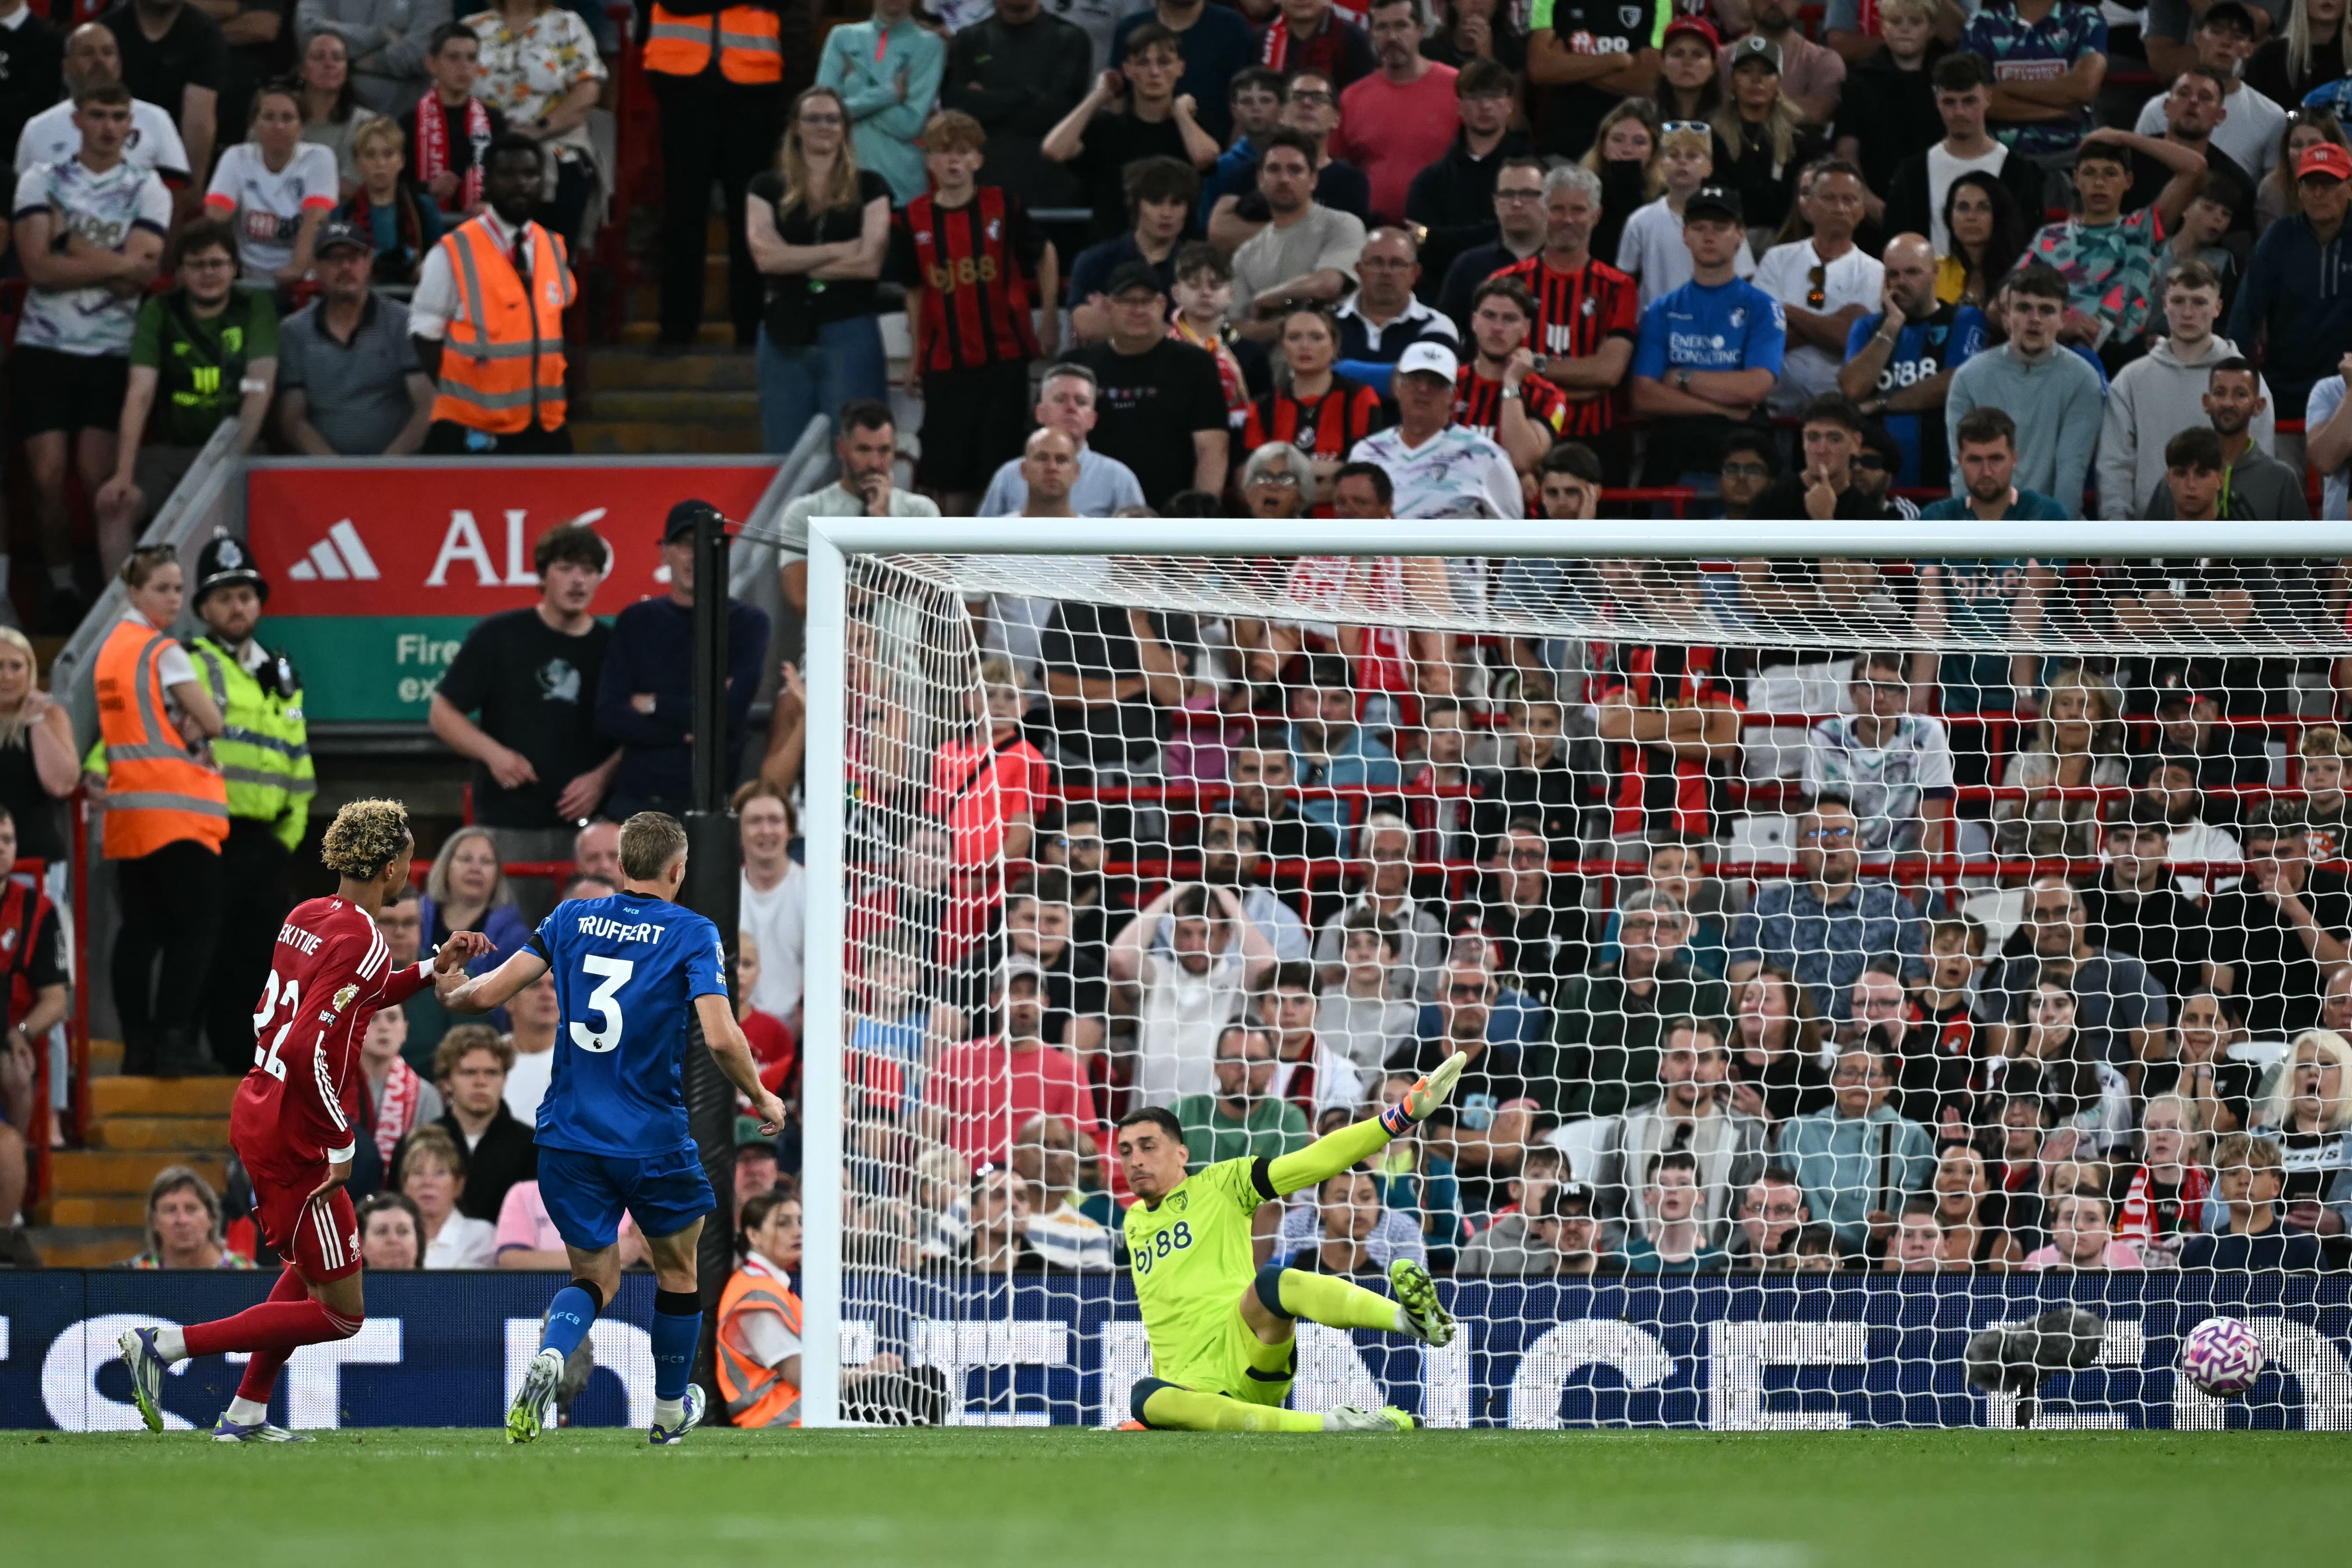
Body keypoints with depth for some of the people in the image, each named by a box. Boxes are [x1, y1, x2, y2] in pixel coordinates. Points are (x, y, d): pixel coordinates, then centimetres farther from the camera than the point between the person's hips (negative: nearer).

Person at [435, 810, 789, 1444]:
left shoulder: (571, 920, 5)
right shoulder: (693, 935, -6)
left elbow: (489, 993, 4)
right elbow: (721, 1038, -16)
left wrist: (450, 992, 27)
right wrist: (761, 1099, 1)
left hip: (569, 1134, 3)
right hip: (653, 1141, -3)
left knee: (596, 1278, 13)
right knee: (677, 1270, 21)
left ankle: (547, 1360, -19)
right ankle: (670, 1411, 32)